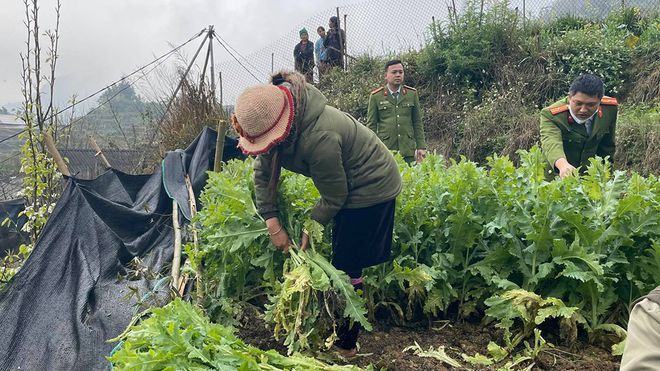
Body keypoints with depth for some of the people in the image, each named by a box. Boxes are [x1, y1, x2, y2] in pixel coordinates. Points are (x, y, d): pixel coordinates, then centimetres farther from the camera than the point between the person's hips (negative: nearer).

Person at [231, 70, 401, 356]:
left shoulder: (319, 139, -38)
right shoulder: (275, 122, -11)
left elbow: (334, 196, -24)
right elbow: (263, 175, -3)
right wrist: (273, 224, -9)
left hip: (371, 189, -9)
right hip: (349, 185, 9)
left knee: (347, 268, -2)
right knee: (345, 262, 16)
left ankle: (345, 344, 13)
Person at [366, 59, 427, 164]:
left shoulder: (412, 94, 10)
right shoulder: (376, 96, 3)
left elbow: (417, 123, 12)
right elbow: (371, 125, 5)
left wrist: (421, 147, 7)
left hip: (408, 151, 2)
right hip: (385, 152, -2)